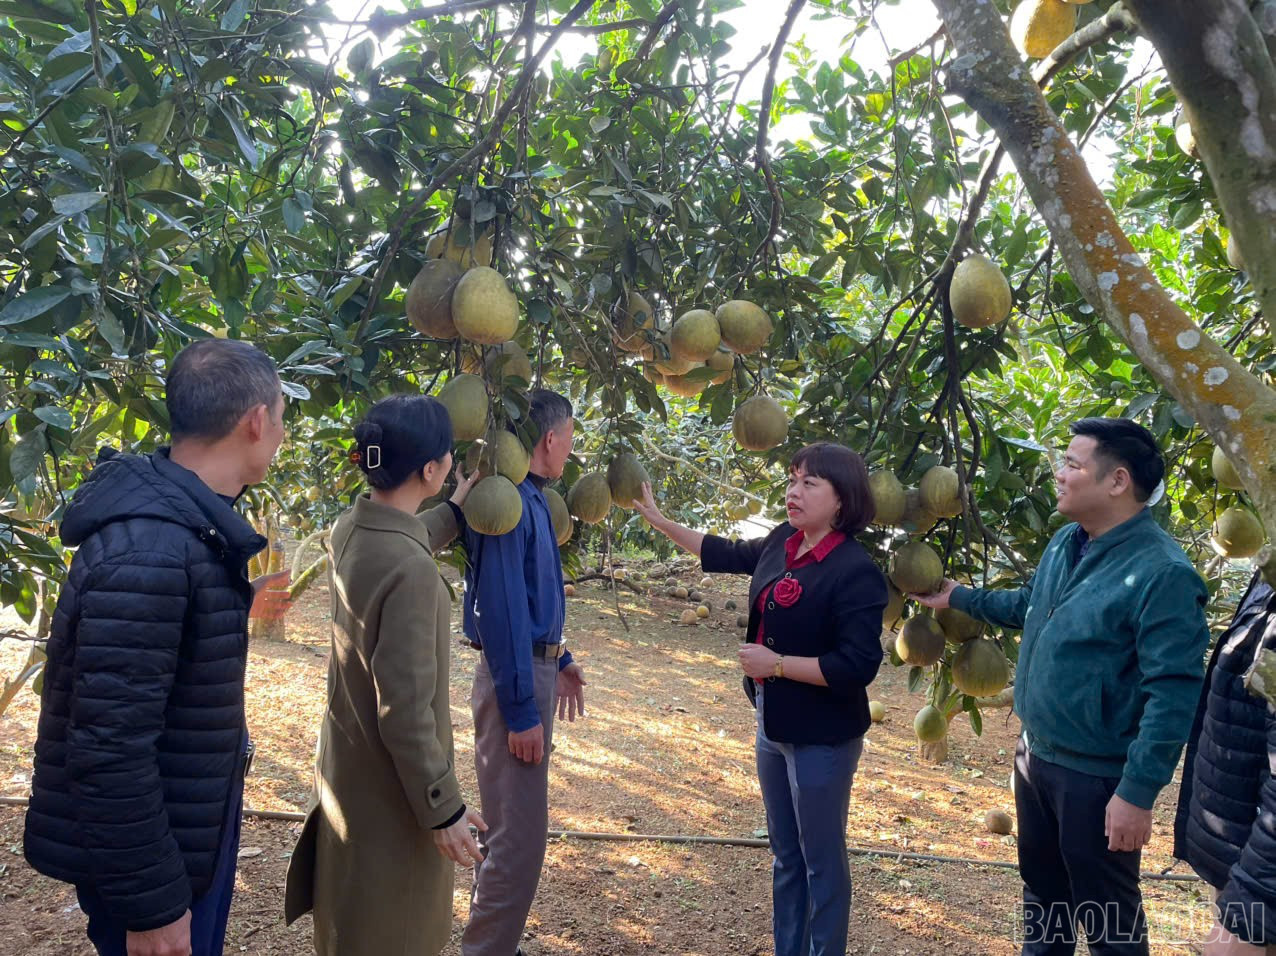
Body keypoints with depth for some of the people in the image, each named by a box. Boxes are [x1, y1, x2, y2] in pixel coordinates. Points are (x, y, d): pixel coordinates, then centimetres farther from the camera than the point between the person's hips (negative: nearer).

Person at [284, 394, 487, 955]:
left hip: (346, 763, 8)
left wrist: (453, 513, 33)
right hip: (390, 787, -8)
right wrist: (442, 808, -18)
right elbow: (406, 713, -27)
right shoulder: (411, 571, -30)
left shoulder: (350, 529, -4)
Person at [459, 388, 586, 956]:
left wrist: (559, 661, 22)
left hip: (535, 669, 11)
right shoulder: (508, 500, -21)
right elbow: (500, 609, -24)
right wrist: (521, 711, -22)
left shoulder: (531, 498, 9)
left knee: (514, 828, 21)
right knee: (518, 836, -4)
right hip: (515, 678, -11)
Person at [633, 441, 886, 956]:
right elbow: (726, 554, 19)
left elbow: (857, 666, -25)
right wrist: (658, 519, 19)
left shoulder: (855, 572, -22)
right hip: (773, 727, 8)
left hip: (822, 739, -8)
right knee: (785, 856, 21)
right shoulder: (781, 544, 0)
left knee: (821, 863, 9)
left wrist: (777, 664, -22)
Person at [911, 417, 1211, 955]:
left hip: (1098, 777, -8)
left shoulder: (1162, 573, -24)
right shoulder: (1065, 543, 4)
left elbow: (1172, 694, -25)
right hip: (1035, 755, 8)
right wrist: (958, 597, 24)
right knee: (1041, 889, 25)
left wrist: (1138, 793, -24)